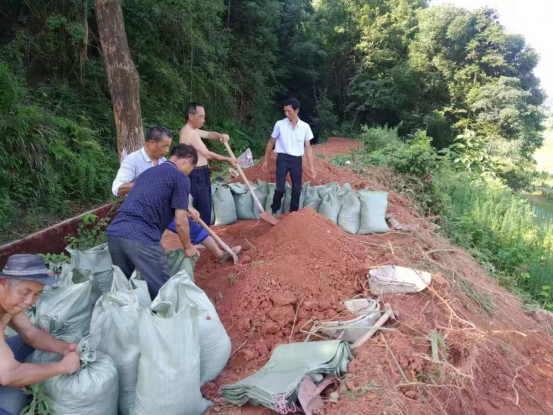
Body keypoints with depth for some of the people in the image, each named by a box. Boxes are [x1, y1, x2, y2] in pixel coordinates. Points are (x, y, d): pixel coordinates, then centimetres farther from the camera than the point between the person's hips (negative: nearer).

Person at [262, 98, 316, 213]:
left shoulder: (305, 127, 1)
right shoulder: (279, 124, -3)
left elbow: (308, 147, 6)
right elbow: (271, 142, 8)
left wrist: (312, 167, 3)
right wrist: (265, 160, 8)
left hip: (297, 160, 2)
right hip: (283, 158, -2)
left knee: (297, 189, 7)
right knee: (280, 188, -6)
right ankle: (274, 212, 14)